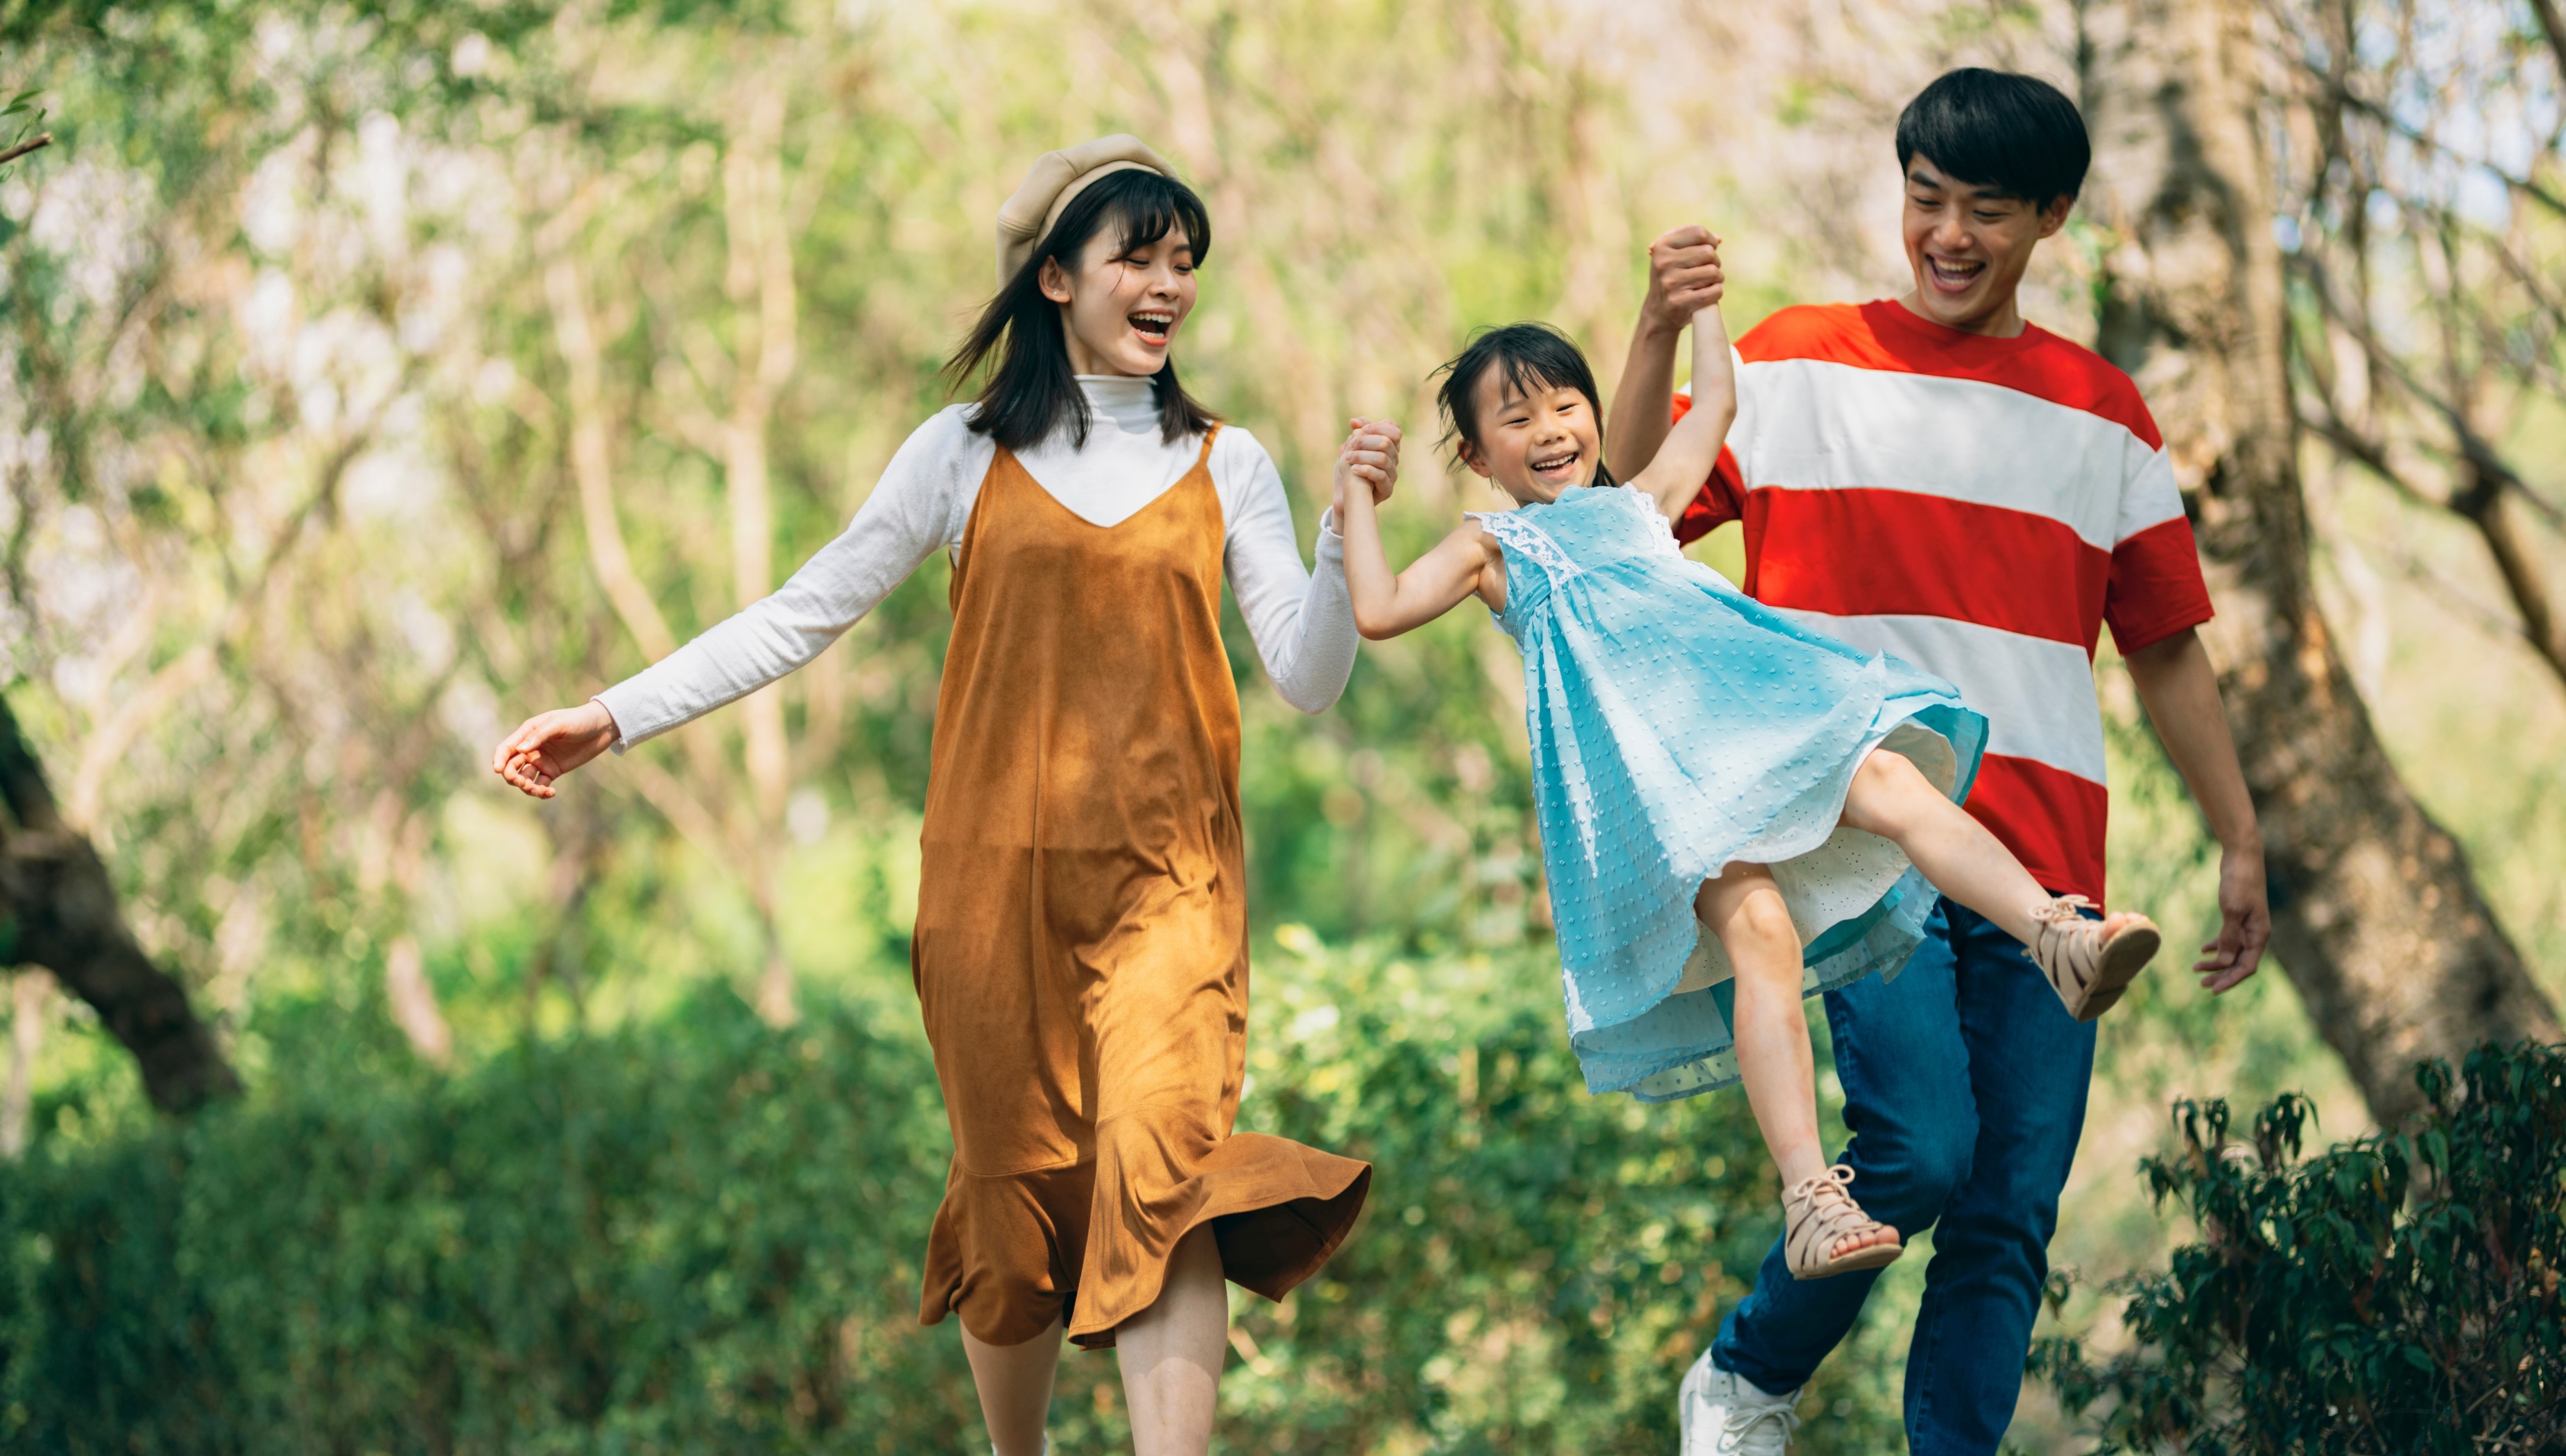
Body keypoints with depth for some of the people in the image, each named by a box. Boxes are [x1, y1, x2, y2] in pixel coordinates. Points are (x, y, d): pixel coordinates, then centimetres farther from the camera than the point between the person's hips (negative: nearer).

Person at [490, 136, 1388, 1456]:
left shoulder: (1224, 466, 10)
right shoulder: (969, 453, 7)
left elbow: (1308, 681, 5)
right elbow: (806, 613, 7)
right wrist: (614, 717, 1)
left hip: (1166, 882, 0)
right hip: (997, 875, 0)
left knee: (1164, 1163, -19)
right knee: (1018, 1187, 3)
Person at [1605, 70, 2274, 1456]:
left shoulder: (2102, 415, 15)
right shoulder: (1801, 361, 7)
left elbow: (2166, 648, 19)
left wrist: (2241, 842, 16)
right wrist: (1659, 332, -15)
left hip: (2045, 862, 4)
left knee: (2012, 1212, -1)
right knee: (1919, 1147, -18)